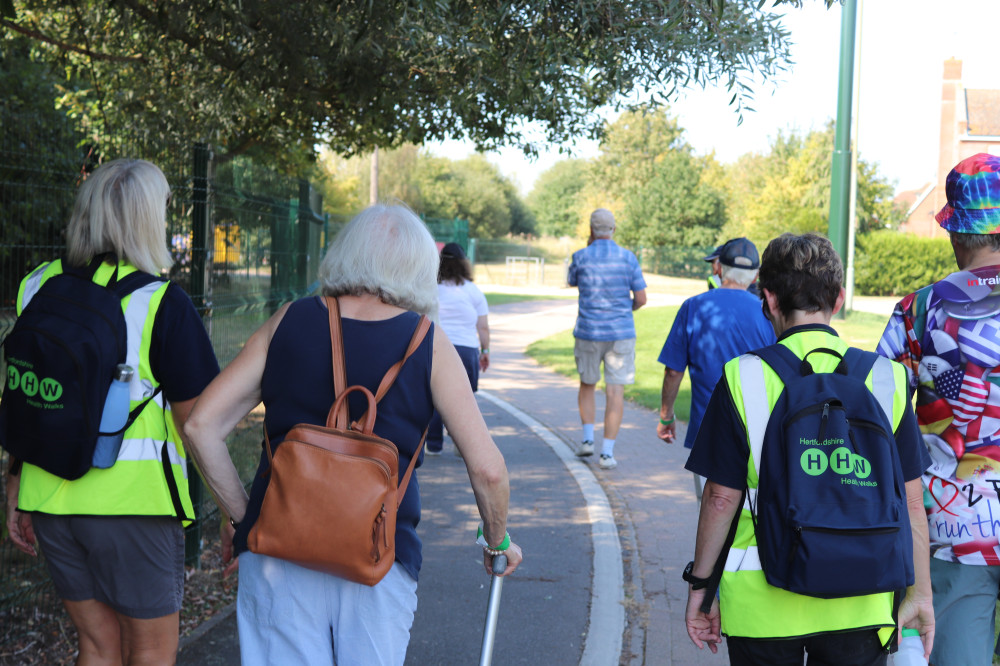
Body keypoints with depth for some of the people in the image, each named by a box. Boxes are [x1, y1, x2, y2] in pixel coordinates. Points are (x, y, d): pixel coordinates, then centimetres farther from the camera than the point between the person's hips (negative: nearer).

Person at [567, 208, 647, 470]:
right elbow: (641, 298, -3)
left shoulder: (581, 256, -5)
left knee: (587, 385, 21)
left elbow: (572, 281, 16)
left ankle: (588, 438, 13)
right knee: (615, 391, 0)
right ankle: (607, 452, -3)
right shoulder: (628, 258, -4)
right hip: (621, 333, 0)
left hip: (588, 332, 1)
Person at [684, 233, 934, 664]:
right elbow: (910, 502, 1)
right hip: (860, 606, 2)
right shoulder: (886, 379, -2)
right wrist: (920, 594, 11)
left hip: (763, 603, -1)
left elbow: (722, 498, -6)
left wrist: (699, 584, 5)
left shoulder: (743, 377, -8)